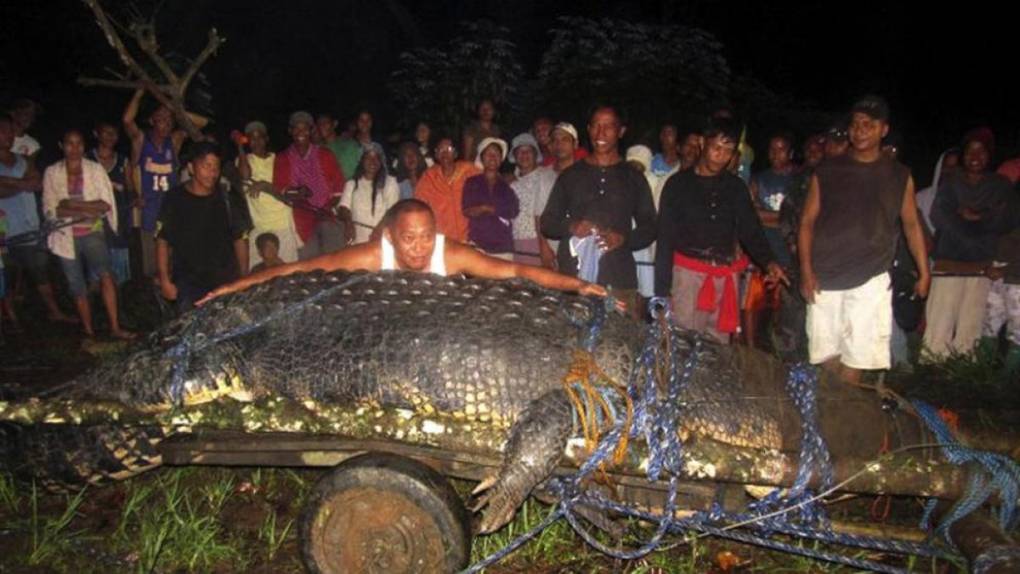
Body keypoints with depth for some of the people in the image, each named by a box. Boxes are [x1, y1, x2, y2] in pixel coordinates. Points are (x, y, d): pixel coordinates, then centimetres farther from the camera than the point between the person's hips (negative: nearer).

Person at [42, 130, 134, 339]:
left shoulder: (96, 169, 1)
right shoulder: (52, 173, 1)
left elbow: (106, 204, -5)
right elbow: (50, 210, -5)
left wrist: (72, 205, -13)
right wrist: (88, 209, -14)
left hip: (92, 233, -1)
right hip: (66, 237, 1)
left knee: (105, 274, -24)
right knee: (78, 289, 8)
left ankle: (115, 327, -21)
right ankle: (88, 332, 20)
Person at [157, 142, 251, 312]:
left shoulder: (227, 199, 3)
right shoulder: (175, 199, -1)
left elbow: (240, 239, 7)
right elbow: (162, 241, 1)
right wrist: (165, 280, -4)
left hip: (226, 281, 1)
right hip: (188, 284, -1)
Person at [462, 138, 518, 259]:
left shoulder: (507, 185, 14)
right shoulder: (471, 183, 12)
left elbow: (514, 211, 0)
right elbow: (467, 211, 1)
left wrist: (485, 208, 0)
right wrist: (500, 211, -2)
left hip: (503, 246, 1)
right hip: (477, 244, -1)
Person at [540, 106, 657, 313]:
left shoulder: (634, 178, 14)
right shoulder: (570, 175, 15)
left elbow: (649, 228, 13)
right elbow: (547, 223, 15)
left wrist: (624, 238, -8)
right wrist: (571, 227, -7)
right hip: (572, 278, 1)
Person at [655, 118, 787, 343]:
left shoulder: (736, 187, 12)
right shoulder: (678, 184, 3)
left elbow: (750, 230, 9)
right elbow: (665, 240, 2)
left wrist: (768, 262, -12)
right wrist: (662, 291, -5)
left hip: (726, 277, 3)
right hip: (688, 274, -3)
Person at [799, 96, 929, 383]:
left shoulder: (899, 176, 9)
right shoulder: (827, 172, 6)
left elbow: (912, 225, 12)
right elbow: (807, 223, 4)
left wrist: (924, 273, 4)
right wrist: (806, 271, -5)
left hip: (870, 279, 0)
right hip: (825, 278, 0)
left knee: (856, 356, -3)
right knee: (827, 354, 3)